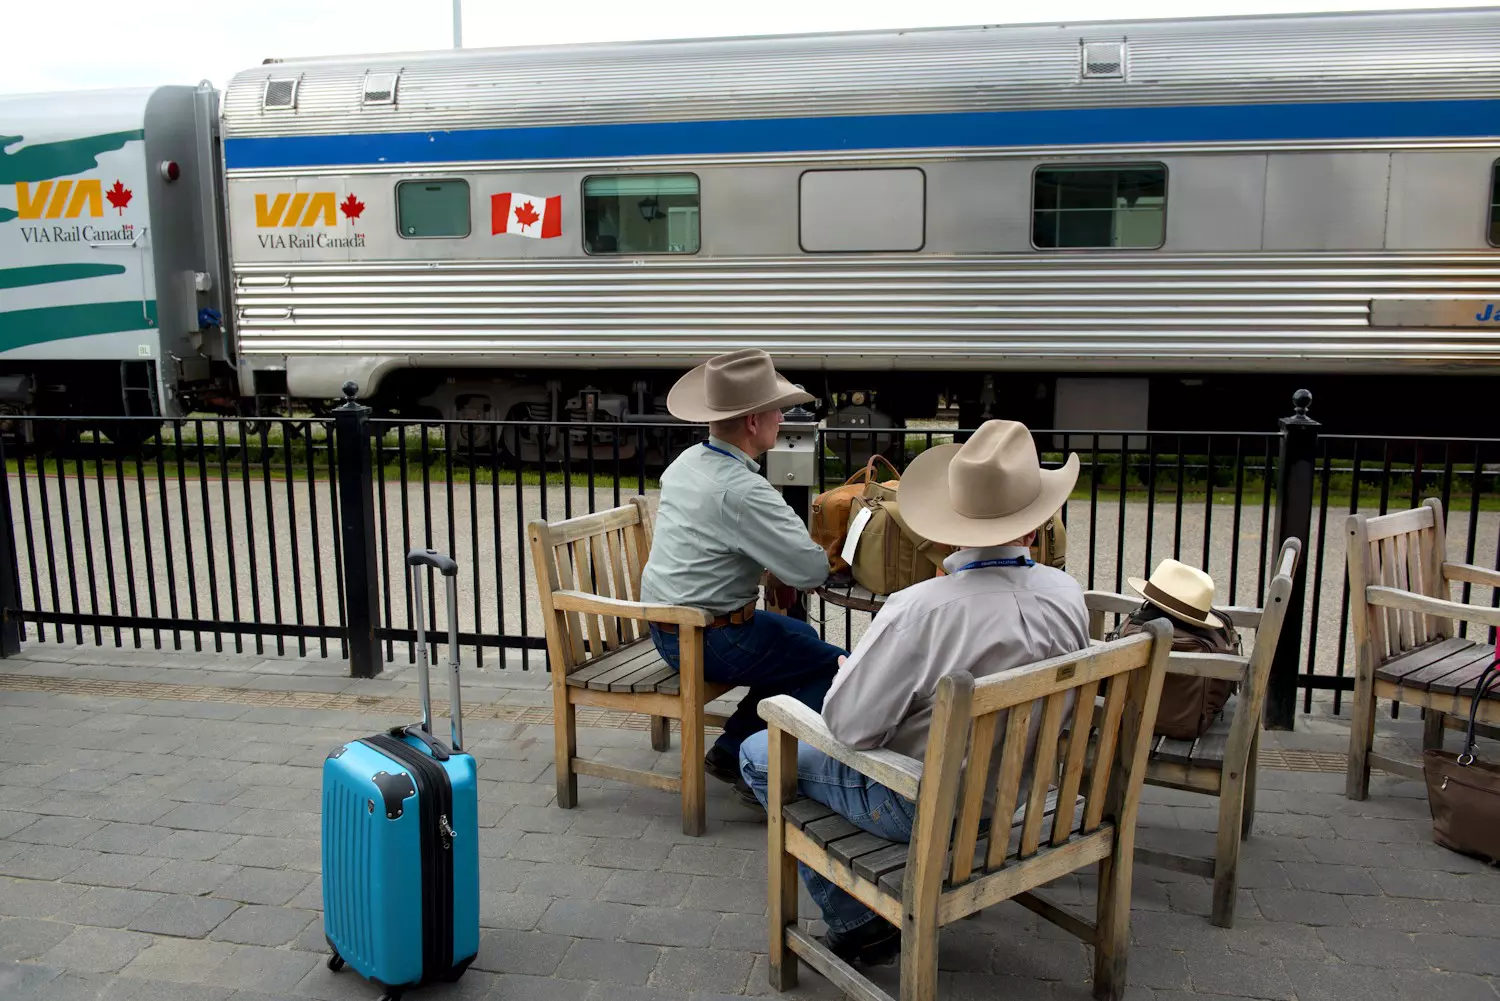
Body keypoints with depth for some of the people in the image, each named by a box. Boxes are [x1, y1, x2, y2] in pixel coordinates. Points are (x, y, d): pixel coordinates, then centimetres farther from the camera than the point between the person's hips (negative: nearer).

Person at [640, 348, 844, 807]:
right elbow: (811, 570, -22)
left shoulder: (686, 462, 5)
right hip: (707, 641, -10)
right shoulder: (741, 491, -25)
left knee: (800, 637, 23)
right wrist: (830, 552, 1)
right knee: (836, 666, -5)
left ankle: (732, 750, 23)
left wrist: (782, 563, 6)